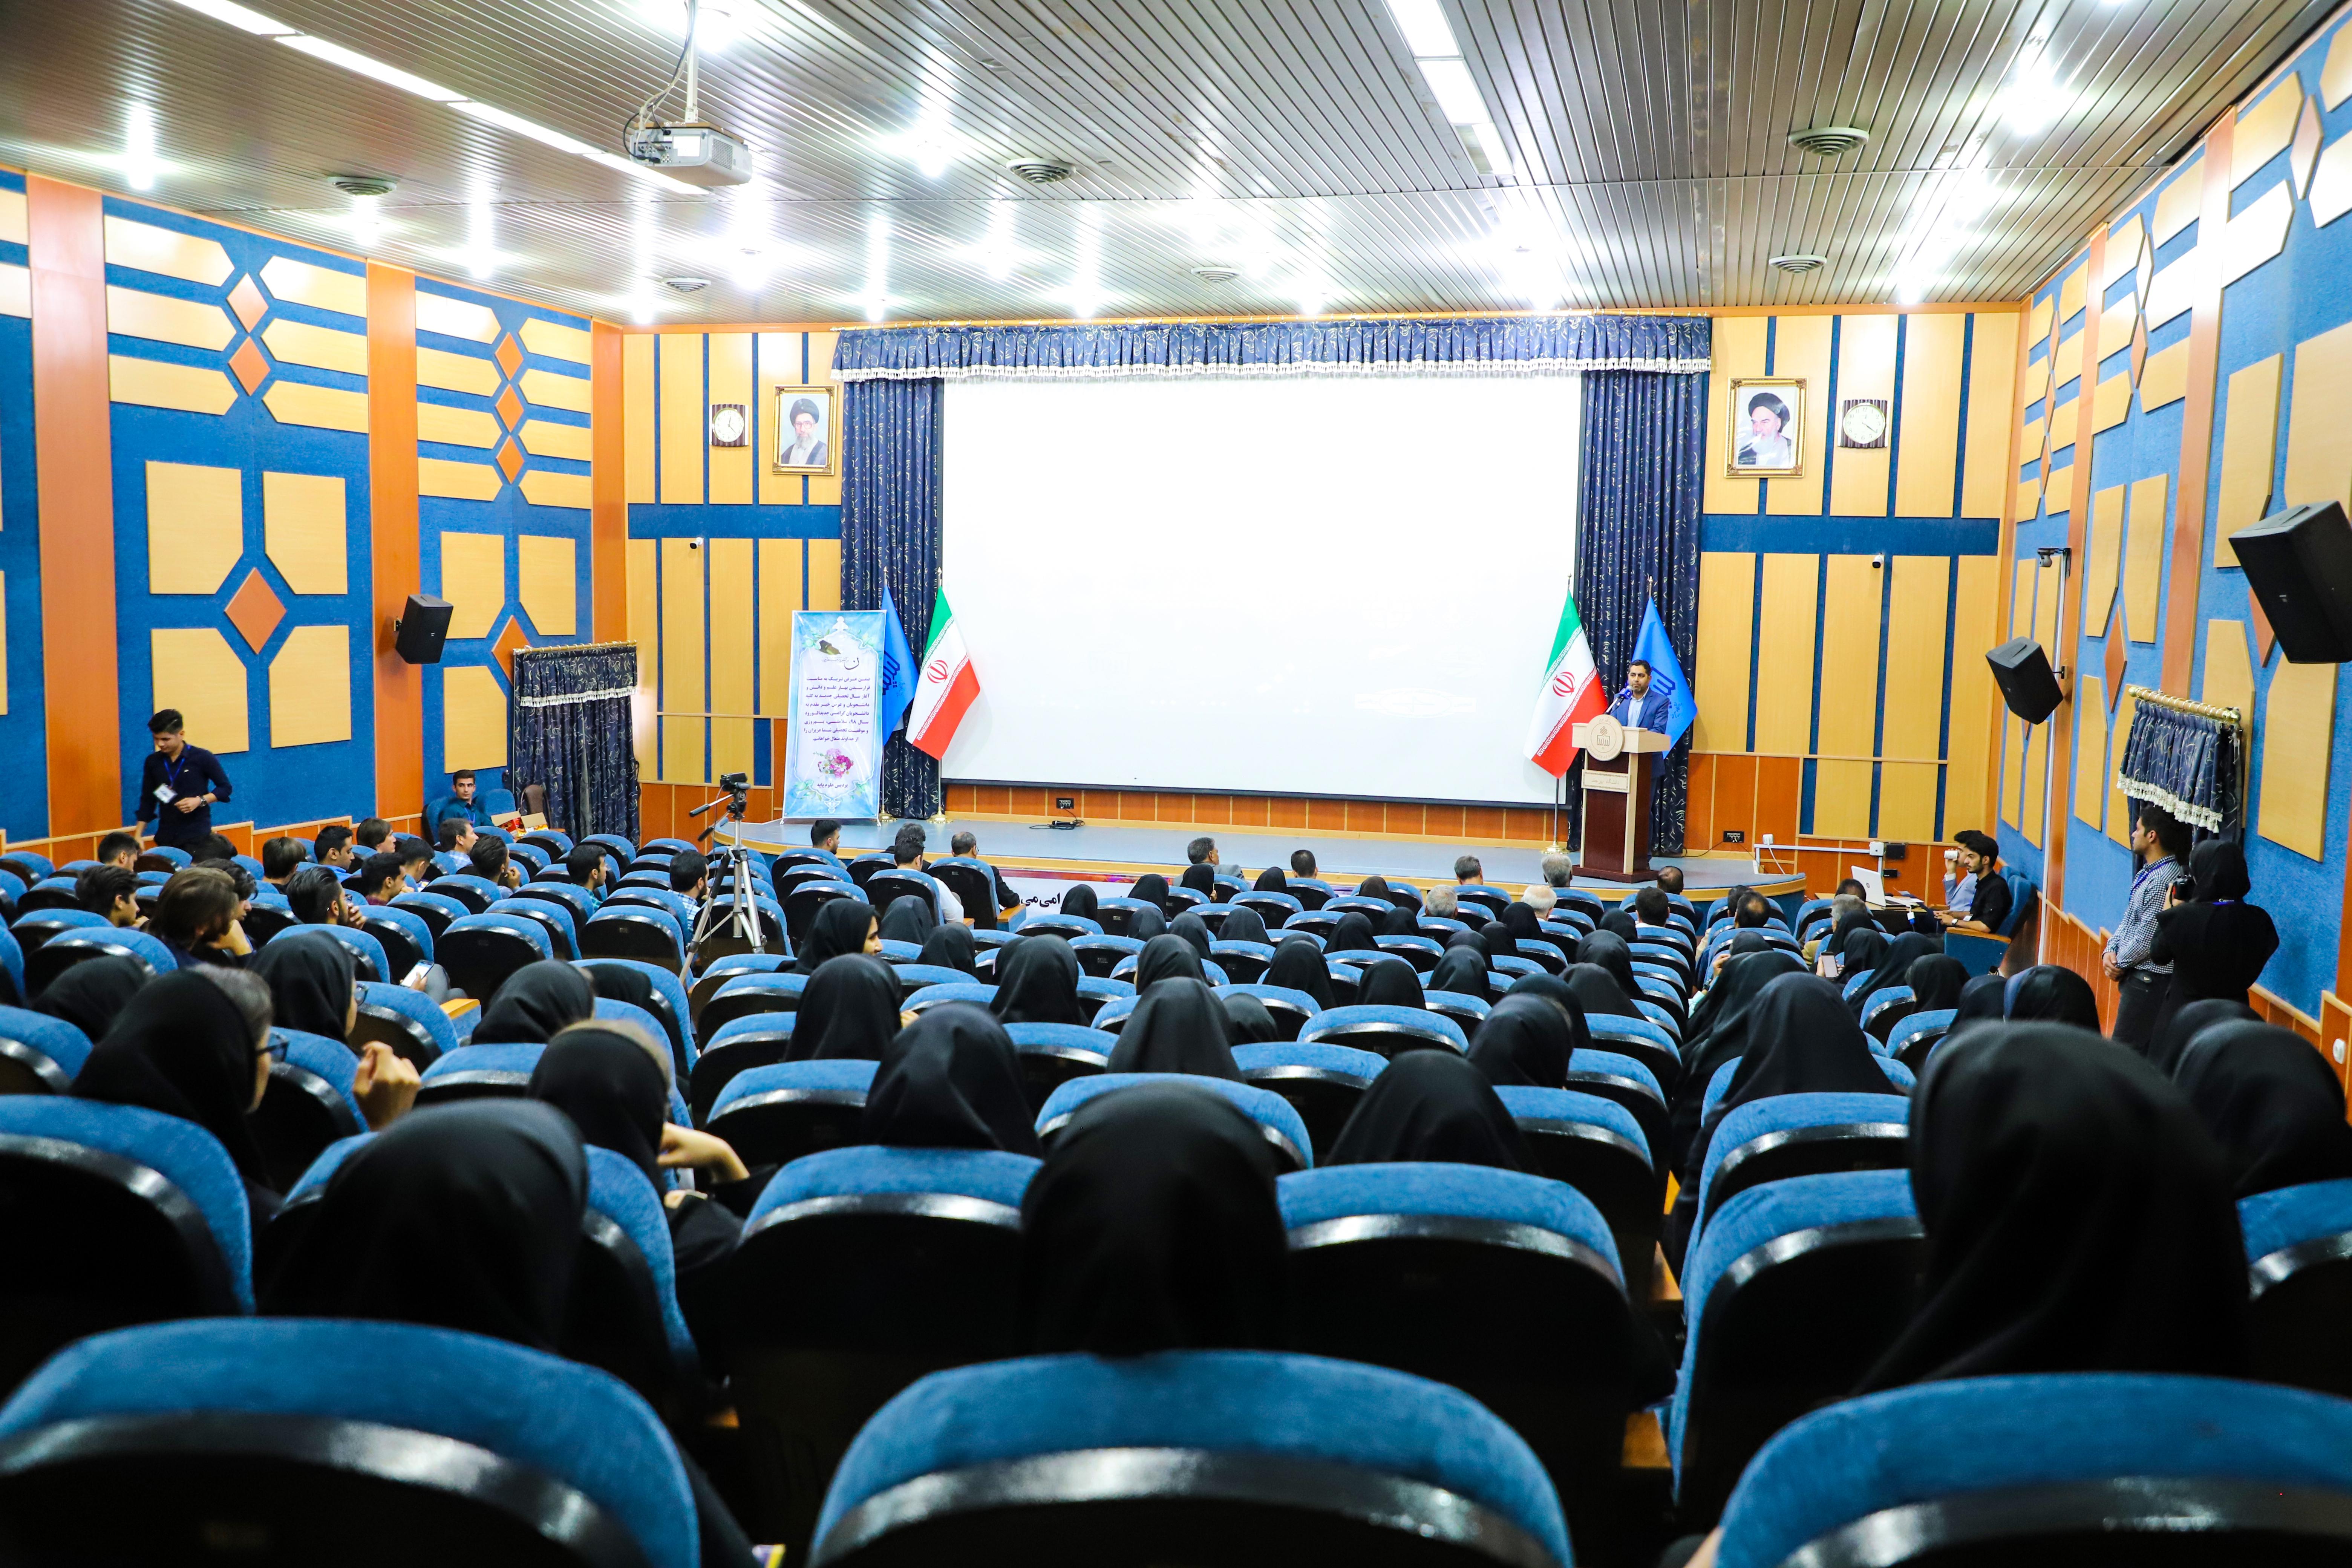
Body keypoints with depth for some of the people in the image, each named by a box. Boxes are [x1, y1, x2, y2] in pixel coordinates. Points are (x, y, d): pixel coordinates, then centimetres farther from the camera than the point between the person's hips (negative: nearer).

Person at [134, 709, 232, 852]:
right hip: (166, 838, 4)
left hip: (197, 837, -4)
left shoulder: (202, 758, -4)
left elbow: (225, 788, 2)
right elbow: (147, 800, 13)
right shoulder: (153, 762, 6)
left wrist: (200, 801, -15)